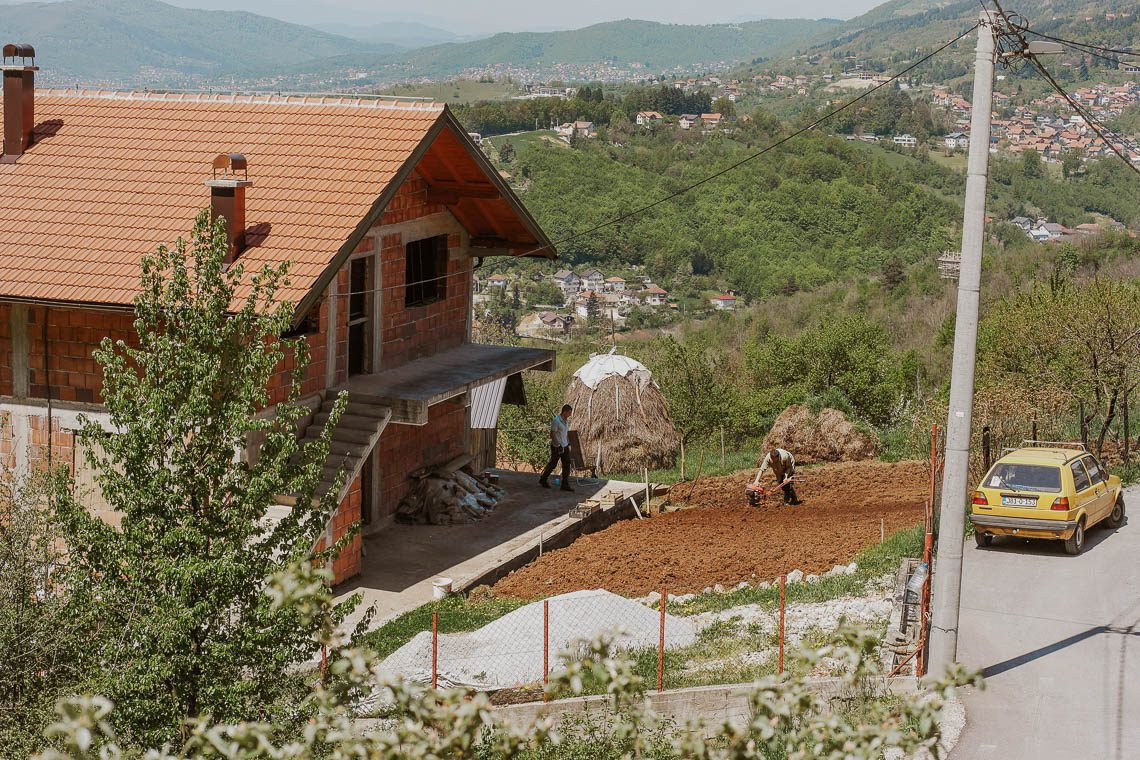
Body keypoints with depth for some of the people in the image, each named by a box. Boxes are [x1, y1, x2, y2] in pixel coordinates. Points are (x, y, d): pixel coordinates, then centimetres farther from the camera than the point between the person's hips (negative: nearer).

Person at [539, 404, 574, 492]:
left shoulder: (566, 420, 8)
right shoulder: (556, 421, -18)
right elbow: (552, 434, -19)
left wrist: (568, 443, 17)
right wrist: (557, 445, -25)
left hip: (565, 446, 8)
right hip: (557, 447, -8)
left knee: (566, 465, 3)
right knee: (552, 464, 6)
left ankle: (565, 485, 6)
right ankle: (543, 480, 25)